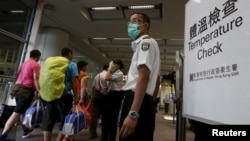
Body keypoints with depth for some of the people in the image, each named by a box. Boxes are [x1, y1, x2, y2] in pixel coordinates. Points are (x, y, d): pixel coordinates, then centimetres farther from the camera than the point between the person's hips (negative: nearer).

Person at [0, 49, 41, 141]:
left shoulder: (24, 63, 16)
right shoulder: (36, 65, -9)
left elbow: (17, 76, 20)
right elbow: (36, 80, -17)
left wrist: (16, 87, 27)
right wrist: (40, 92, -19)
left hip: (17, 88, 9)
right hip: (26, 90, -9)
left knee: (22, 111, 18)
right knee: (17, 113, -5)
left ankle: (25, 130, 33)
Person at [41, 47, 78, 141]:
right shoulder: (72, 65, -2)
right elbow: (73, 82, -10)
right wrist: (75, 96, -6)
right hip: (65, 96, -5)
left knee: (48, 121, 11)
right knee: (65, 121, 7)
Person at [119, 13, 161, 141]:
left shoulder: (145, 42, -6)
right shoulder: (150, 44, 25)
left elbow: (143, 77, -21)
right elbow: (156, 79, 25)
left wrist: (133, 113, -27)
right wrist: (151, 102, 26)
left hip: (137, 102, -10)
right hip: (145, 102, 10)